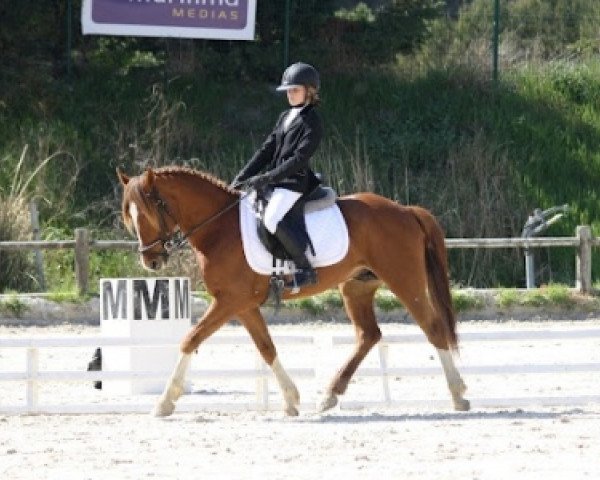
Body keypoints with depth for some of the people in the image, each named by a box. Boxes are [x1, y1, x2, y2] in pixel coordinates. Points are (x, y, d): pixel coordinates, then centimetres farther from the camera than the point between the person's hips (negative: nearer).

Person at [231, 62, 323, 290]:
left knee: (272, 219, -29)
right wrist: (243, 176, 4)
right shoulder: (285, 117, 16)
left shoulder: (312, 122, -10)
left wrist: (266, 178, -23)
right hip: (275, 182, 10)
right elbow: (267, 150, 15)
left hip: (294, 182, -10)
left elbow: (299, 159, -19)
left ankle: (305, 269, -24)